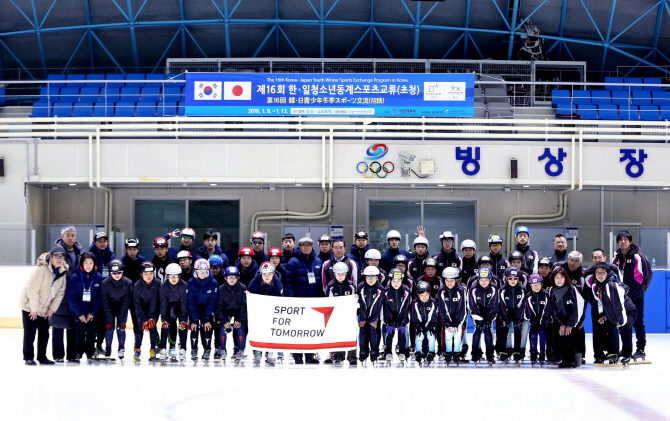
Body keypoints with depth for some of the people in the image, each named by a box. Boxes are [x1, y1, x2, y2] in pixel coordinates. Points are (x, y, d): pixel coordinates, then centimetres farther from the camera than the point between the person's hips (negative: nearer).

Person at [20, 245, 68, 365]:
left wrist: (52, 308, -3)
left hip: (44, 309, 7)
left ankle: (42, 357, 19)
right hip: (30, 306, -7)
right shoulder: (41, 269, -23)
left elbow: (60, 292, 3)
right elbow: (33, 289, -23)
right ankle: (28, 358, 3)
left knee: (44, 332, 9)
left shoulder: (62, 272, -1)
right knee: (30, 332, -4)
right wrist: (34, 309, -20)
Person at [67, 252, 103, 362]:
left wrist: (92, 313, -7)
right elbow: (71, 297, -7)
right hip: (77, 310, -2)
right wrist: (80, 314, -10)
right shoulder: (75, 277, -9)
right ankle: (78, 353, -1)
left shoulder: (98, 277, -3)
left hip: (92, 311, 2)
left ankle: (90, 353, 10)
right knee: (80, 330, -10)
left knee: (92, 330, -1)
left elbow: (99, 297, -1)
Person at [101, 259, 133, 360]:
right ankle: (108, 350, 7)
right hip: (109, 307, 0)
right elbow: (104, 302, -17)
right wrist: (110, 317, -19)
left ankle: (122, 349, 12)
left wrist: (121, 317, -18)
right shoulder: (105, 283, -22)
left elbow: (127, 301, -16)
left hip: (122, 307, 0)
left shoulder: (128, 283, -21)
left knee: (121, 326, -4)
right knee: (109, 326, -6)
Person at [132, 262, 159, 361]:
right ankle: (137, 349, 0)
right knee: (140, 325, -11)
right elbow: (137, 304, -19)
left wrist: (151, 318, -27)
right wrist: (145, 319, -23)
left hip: (154, 309, 0)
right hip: (141, 309, 0)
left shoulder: (157, 284, -23)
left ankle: (153, 350, 0)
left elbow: (154, 302, -22)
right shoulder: (137, 285, -22)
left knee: (152, 326, -11)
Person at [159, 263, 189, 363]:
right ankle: (163, 349, -8)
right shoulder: (163, 286, -23)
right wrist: (164, 319, -26)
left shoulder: (184, 286, -25)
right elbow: (163, 304, -20)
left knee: (183, 326, -13)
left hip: (180, 307, -1)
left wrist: (183, 319, -25)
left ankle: (182, 349, -5)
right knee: (165, 325, -14)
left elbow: (184, 304, -23)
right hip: (169, 307, 1)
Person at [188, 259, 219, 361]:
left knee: (207, 327, -13)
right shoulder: (191, 283, -14)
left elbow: (212, 302, -13)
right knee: (194, 328, -14)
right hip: (194, 309, 0)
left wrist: (207, 319, -19)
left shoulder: (213, 283, -14)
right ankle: (194, 351, 1)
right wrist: (194, 320, -20)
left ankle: (207, 351, 3)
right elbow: (191, 302, -14)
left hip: (207, 309, 0)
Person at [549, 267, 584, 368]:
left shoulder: (572, 289, -14)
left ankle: (573, 360, -10)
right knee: (561, 336, -9)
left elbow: (577, 309, -13)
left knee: (570, 336, -17)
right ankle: (565, 360, -4)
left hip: (573, 319, -4)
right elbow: (553, 310, 2)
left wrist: (570, 325, -14)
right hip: (561, 320, 4)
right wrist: (561, 324, -6)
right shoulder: (552, 292, -1)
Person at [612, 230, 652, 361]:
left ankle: (641, 349, 1)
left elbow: (647, 273, -2)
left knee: (638, 322, -5)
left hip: (636, 296, -5)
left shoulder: (638, 257, -7)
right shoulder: (616, 259, 10)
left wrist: (642, 288, 3)